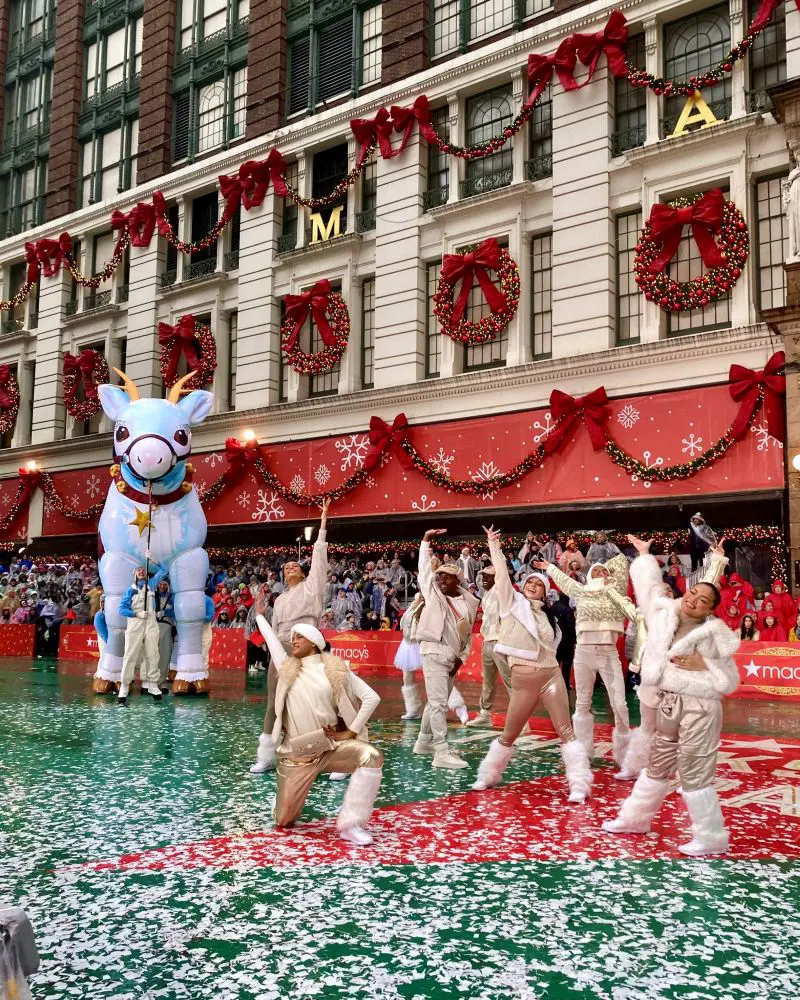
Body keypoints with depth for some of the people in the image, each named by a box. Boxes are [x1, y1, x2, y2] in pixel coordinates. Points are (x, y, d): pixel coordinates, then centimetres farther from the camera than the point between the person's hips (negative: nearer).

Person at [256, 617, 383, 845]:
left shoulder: (336, 670, 1)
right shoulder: (287, 668, 8)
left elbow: (371, 697, -3)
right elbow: (270, 636, 14)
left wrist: (350, 732, -6)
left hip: (331, 747, -2)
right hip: (296, 754, 2)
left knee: (372, 756, -31)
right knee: (284, 822, 1)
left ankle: (350, 824, -23)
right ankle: (288, 797, 37)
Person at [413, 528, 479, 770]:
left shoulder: (469, 602, 8)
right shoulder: (433, 593, 1)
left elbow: (468, 634, 12)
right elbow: (424, 567, 1)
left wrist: (462, 657, 4)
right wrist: (426, 540, 2)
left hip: (452, 656, 5)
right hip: (434, 652, -5)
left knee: (438, 702, 14)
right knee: (438, 702, -11)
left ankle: (424, 741, 30)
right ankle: (442, 752, -13)